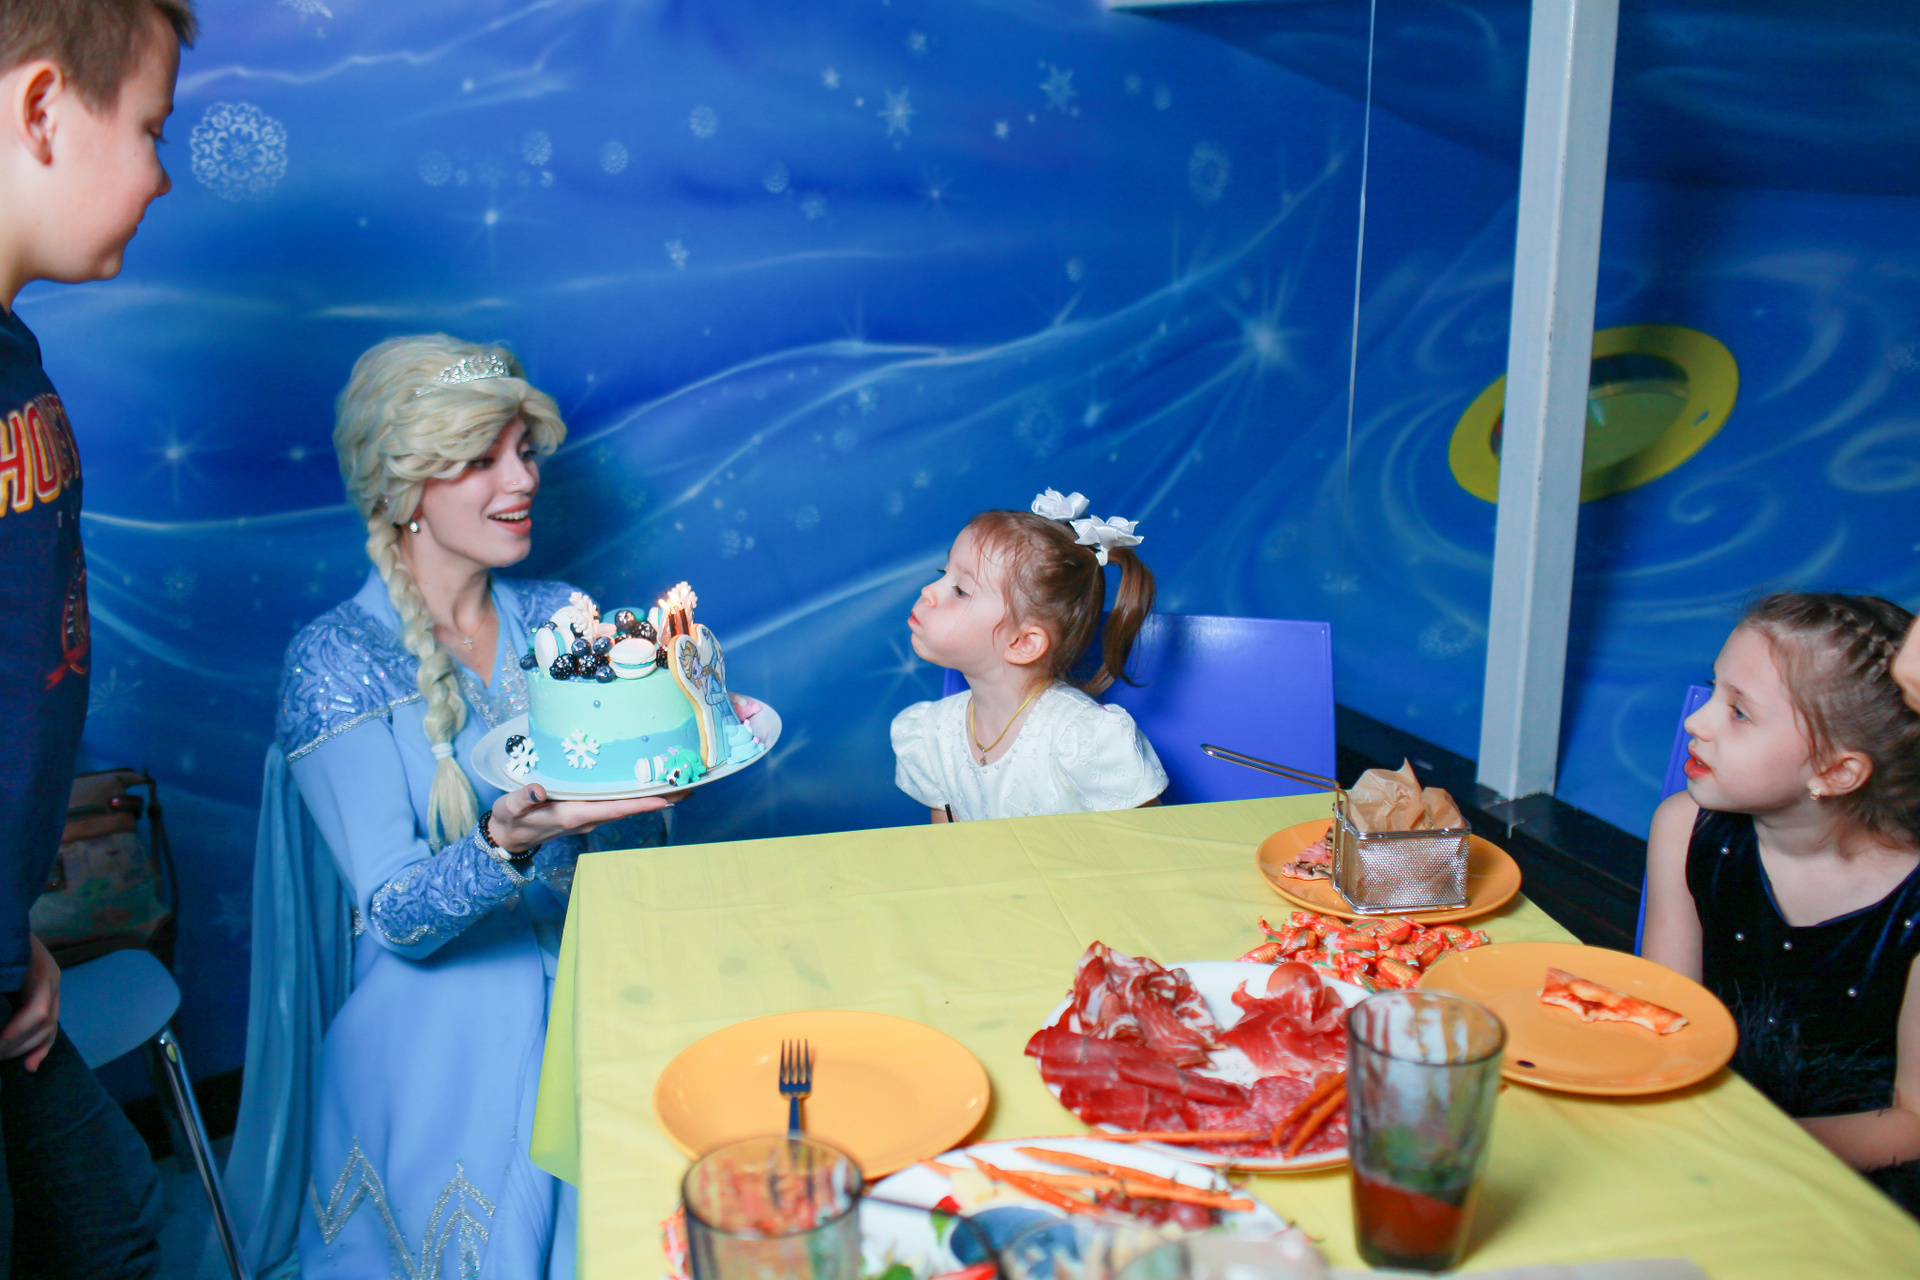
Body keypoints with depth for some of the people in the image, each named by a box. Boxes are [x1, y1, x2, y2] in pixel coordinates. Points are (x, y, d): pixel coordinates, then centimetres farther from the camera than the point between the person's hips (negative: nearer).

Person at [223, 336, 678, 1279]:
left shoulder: (555, 616, 5)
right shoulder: (335, 662, -8)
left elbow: (628, 826, 8)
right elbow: (397, 916, -15)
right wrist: (508, 843, -36)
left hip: (587, 989, 4)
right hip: (437, 1031, -3)